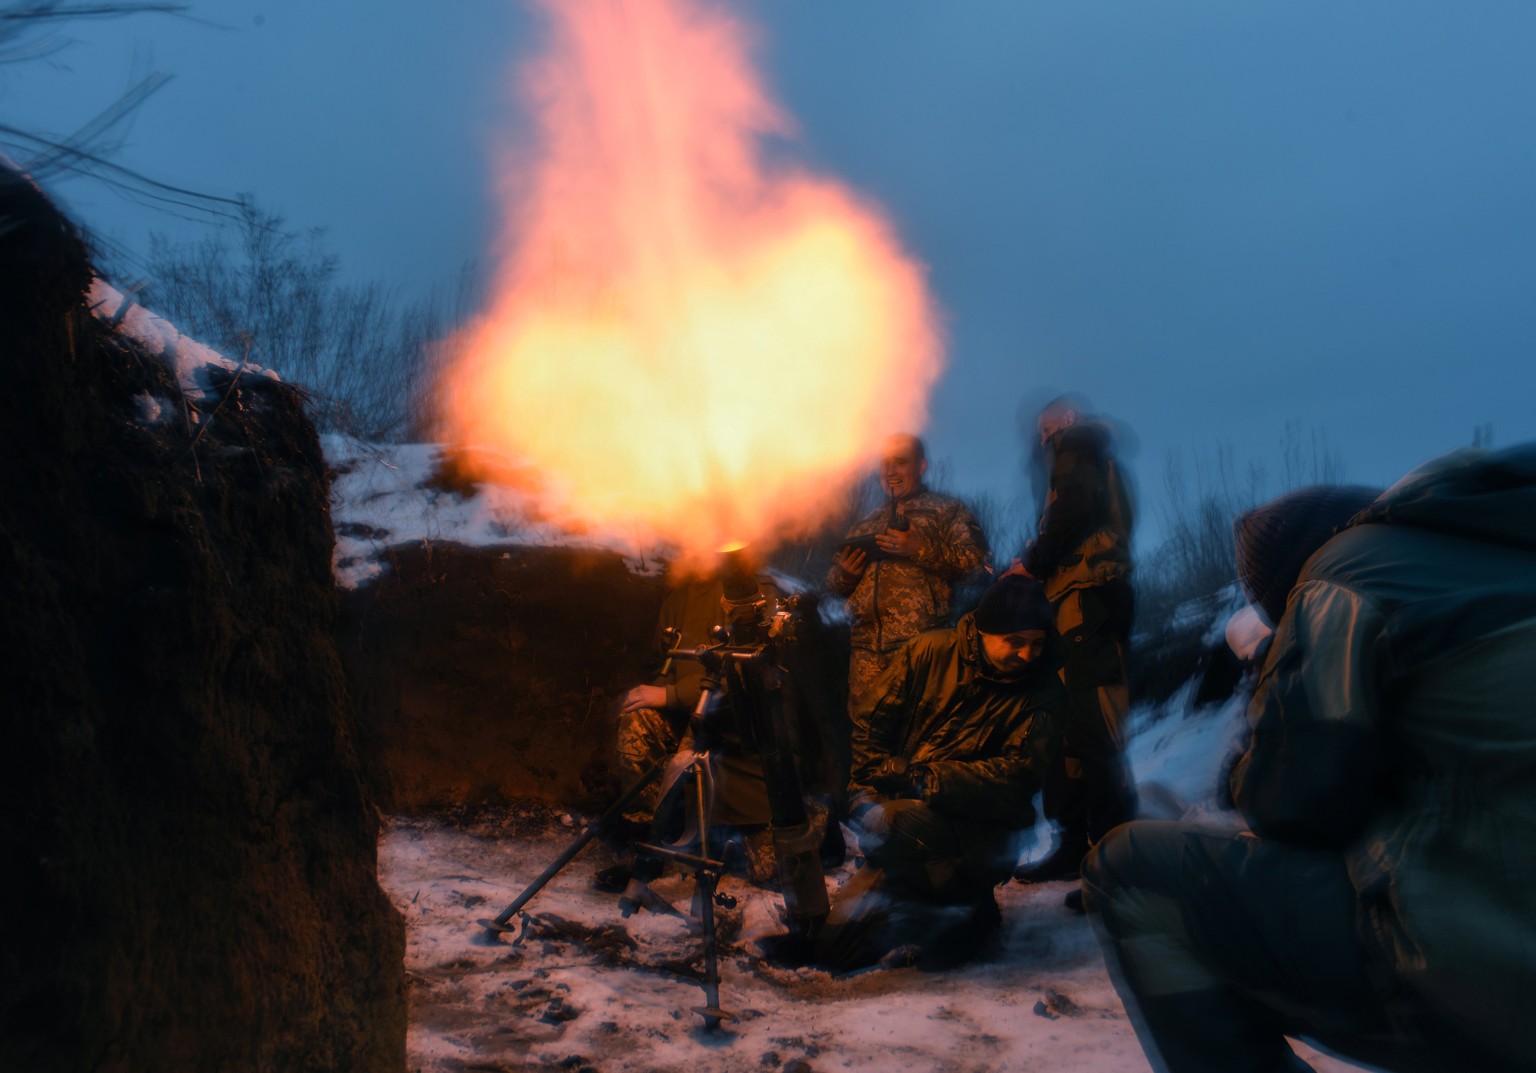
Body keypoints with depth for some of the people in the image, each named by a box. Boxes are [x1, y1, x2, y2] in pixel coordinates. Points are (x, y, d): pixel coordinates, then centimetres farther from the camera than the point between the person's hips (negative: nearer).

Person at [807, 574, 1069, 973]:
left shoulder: (1044, 692, -2)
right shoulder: (928, 652, 2)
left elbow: (1019, 774, -15)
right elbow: (870, 723, 6)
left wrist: (926, 778, -21)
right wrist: (890, 774, -13)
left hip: (972, 823, -3)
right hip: (889, 800, 3)